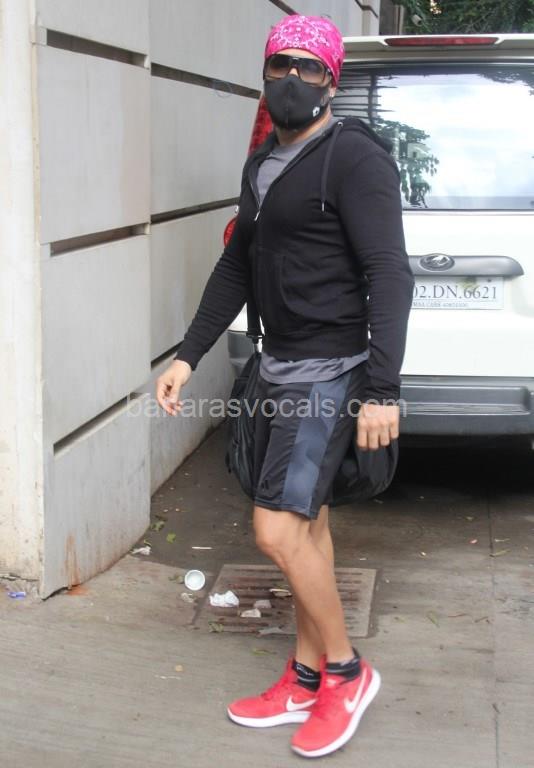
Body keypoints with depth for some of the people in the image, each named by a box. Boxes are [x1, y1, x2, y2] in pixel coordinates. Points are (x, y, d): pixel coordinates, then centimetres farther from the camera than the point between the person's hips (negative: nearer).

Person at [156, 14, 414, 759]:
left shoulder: (354, 158, -13)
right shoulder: (263, 166, 13)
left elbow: (390, 276, -19)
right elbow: (236, 268, 18)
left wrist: (382, 390, -25)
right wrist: (187, 356, 14)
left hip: (331, 373, -8)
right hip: (280, 368, 9)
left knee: (279, 528, -12)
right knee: (306, 523, 13)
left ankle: (347, 671, 9)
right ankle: (305, 683, 24)